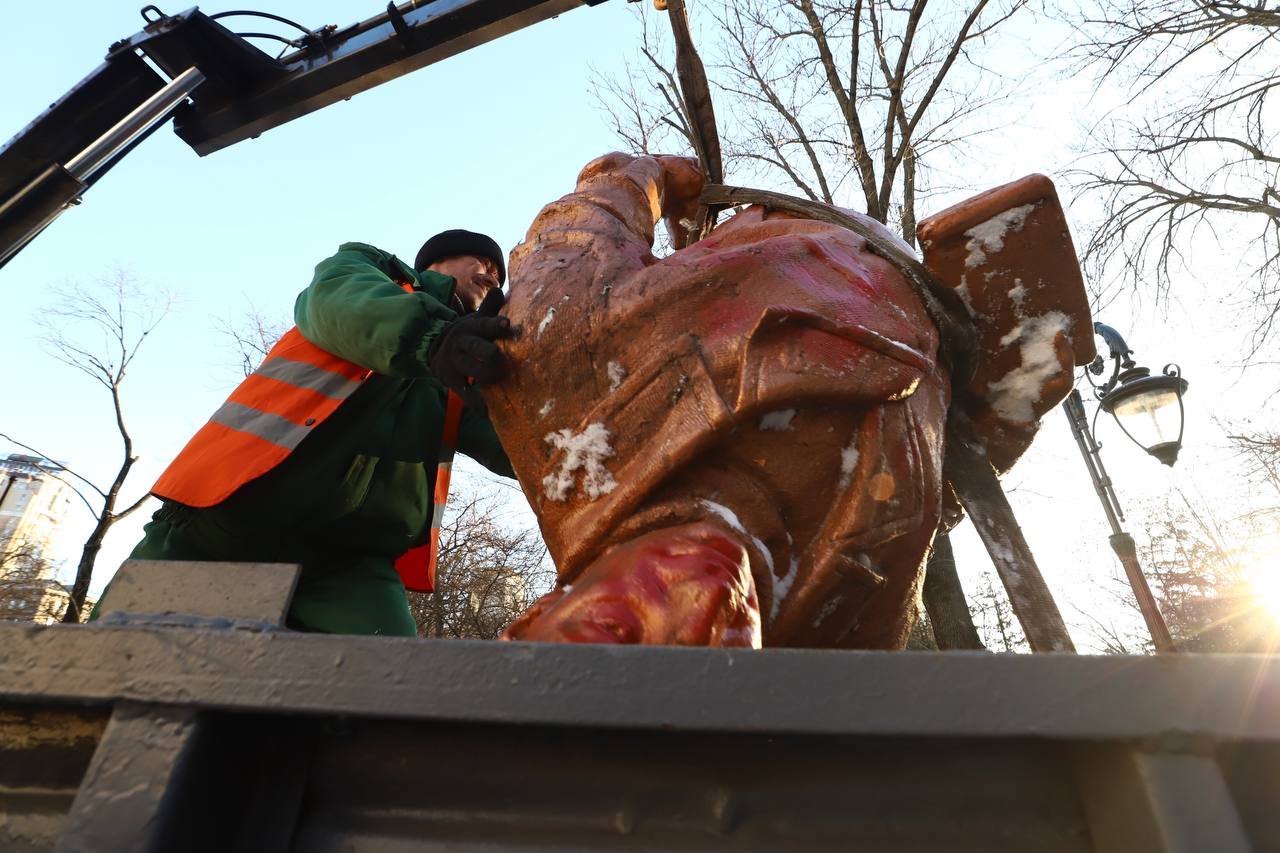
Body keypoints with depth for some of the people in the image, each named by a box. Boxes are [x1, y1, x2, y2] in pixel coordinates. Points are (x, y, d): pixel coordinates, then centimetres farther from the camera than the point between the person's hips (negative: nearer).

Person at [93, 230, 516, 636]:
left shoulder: (459, 379, 20)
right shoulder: (361, 268, 12)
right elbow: (343, 300, -13)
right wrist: (433, 337, -33)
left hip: (348, 558, 3)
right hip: (228, 516, -2)